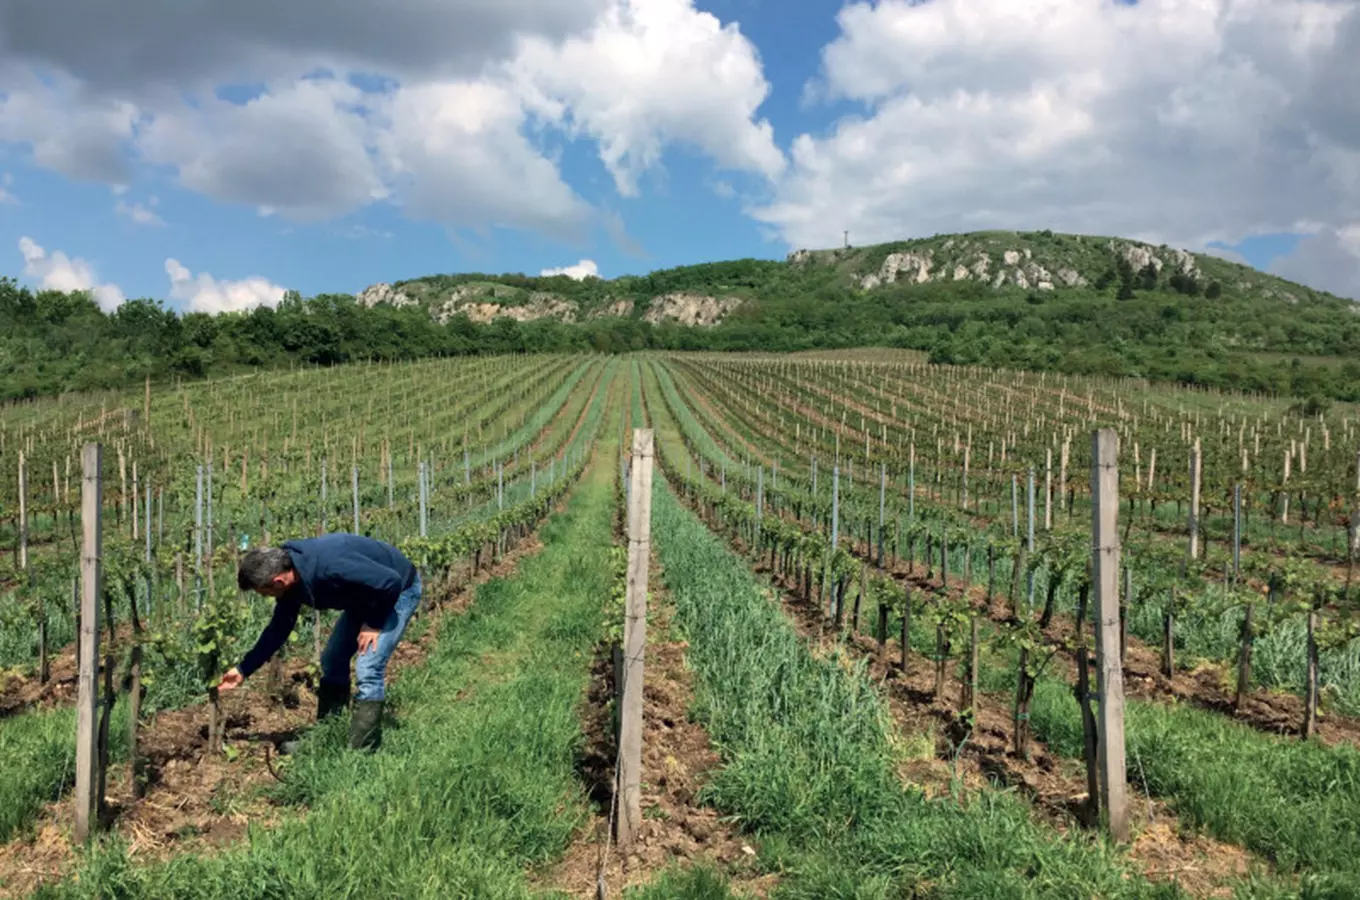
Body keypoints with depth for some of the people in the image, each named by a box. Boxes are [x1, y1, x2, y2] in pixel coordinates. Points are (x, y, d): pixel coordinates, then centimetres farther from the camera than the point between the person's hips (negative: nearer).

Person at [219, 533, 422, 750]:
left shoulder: (330, 567, -39)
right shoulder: (291, 579, -10)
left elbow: (391, 582, -33)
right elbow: (278, 628, 5)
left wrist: (373, 623, -20)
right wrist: (244, 669, 7)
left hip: (398, 590, -9)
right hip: (366, 594, 9)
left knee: (368, 669, -16)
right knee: (333, 662, 11)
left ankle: (361, 751, -7)